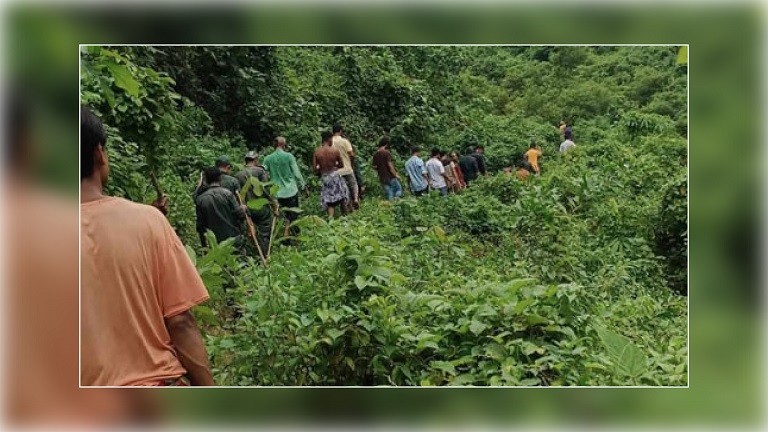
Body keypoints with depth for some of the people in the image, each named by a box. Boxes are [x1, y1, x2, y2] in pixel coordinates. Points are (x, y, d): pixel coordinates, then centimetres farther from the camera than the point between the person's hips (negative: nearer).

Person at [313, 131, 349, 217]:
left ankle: (330, 217, -5)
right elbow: (341, 165, 0)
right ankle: (344, 215, 26)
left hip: (324, 177, 2)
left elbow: (314, 168, -5)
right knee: (342, 195, 19)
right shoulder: (335, 151, -11)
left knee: (329, 200, 11)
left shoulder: (316, 152, -5)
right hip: (335, 175, -2)